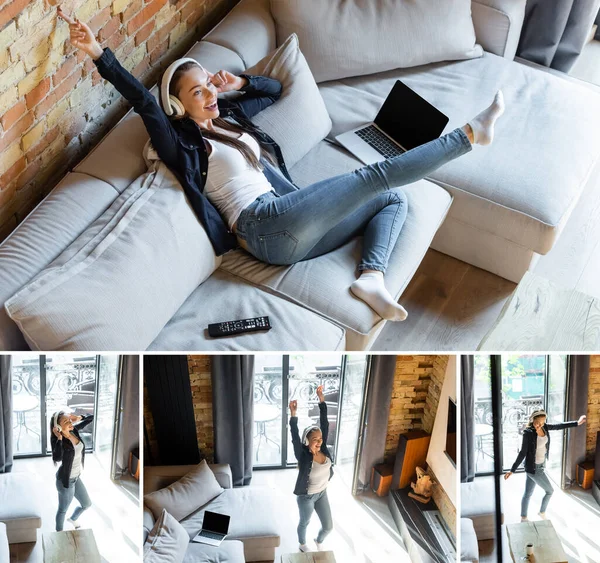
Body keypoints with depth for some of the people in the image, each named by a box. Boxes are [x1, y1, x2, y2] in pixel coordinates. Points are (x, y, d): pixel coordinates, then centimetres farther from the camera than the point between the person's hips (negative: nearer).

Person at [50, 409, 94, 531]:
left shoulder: (74, 430, -7)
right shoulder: (58, 440, -26)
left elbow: (91, 417, 4)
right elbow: (57, 458, -46)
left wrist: (79, 418, -13)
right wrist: (59, 438, -43)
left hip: (76, 478, 7)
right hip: (65, 480, -7)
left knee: (87, 504, 25)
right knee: (63, 510, 17)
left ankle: (73, 519, 54)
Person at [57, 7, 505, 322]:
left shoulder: (228, 116, 25)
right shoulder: (182, 141, 2)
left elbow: (275, 89, 37)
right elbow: (143, 101, -15)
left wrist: (239, 82, 19)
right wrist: (97, 52, -25)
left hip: (295, 235, 9)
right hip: (266, 223, -9)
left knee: (395, 197, 7)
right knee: (377, 175, -14)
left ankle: (371, 276, -20)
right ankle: (470, 134, -4)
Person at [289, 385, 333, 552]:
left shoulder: (324, 449, -15)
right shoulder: (303, 456, -27)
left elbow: (324, 424, -17)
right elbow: (295, 437, -43)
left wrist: (321, 399, -20)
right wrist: (293, 415, -55)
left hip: (322, 494, 5)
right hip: (306, 497, -5)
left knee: (328, 526, 16)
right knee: (304, 523, 21)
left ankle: (319, 541, 48)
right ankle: (302, 545, 51)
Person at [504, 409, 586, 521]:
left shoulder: (544, 427, -6)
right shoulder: (528, 433, -26)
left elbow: (559, 426, 9)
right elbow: (523, 453, -23)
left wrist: (577, 423, 11)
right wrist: (512, 470, -22)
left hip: (540, 466, 7)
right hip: (534, 468, -7)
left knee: (528, 493, 18)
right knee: (550, 491, 9)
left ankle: (523, 518, 30)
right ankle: (542, 512, 33)